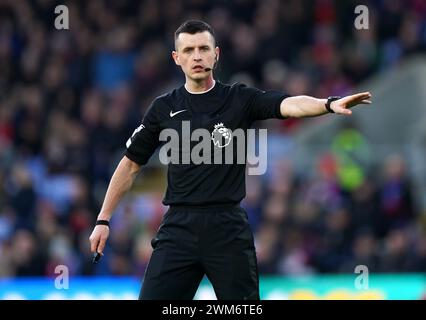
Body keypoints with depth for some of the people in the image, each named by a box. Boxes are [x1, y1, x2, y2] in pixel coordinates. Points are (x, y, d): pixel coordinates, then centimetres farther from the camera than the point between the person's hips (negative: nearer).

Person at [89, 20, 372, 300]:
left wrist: (330, 104, -36)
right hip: (179, 227, 1)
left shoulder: (240, 99, 2)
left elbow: (290, 105, -16)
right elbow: (131, 164, 16)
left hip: (228, 228, -1)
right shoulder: (164, 108, 8)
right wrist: (104, 219, 13)